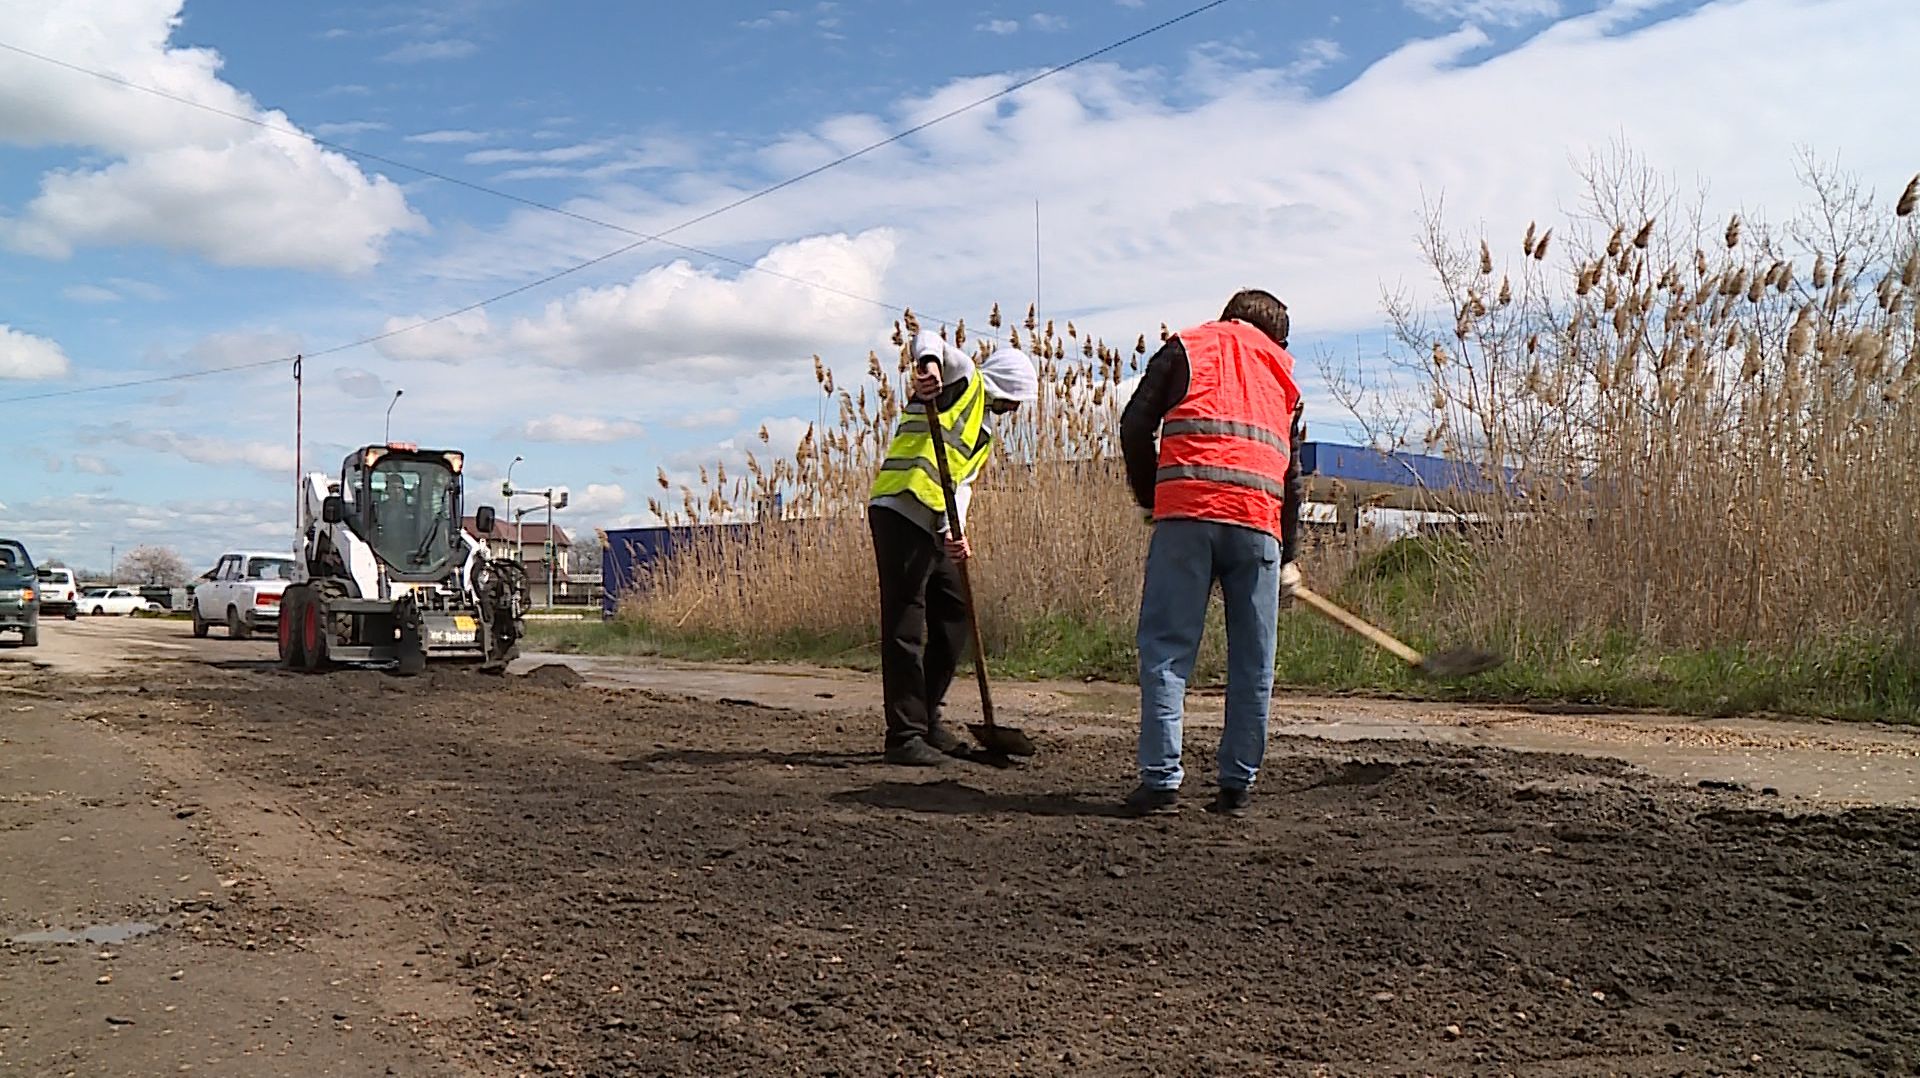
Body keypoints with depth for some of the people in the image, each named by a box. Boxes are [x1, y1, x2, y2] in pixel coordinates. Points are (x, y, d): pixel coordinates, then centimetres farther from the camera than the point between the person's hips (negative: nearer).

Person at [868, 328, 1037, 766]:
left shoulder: (983, 436, 26)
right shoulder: (963, 379, 3)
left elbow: (962, 483, 15)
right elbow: (927, 339, -14)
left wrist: (955, 531, -4)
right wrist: (930, 364, -38)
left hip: (931, 525, 10)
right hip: (900, 512, -10)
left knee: (953, 616, 14)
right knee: (906, 628, -8)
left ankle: (927, 721, 25)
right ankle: (904, 736, -4)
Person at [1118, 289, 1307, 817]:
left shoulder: (1186, 347, 19)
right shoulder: (1284, 373, 27)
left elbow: (1135, 424, 8)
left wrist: (1149, 496, 20)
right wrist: (1290, 556, 28)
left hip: (1187, 511, -2)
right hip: (1260, 521, 2)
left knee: (1165, 650, -1)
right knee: (1252, 662, 9)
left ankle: (1161, 779, -6)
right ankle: (1237, 785, 11)